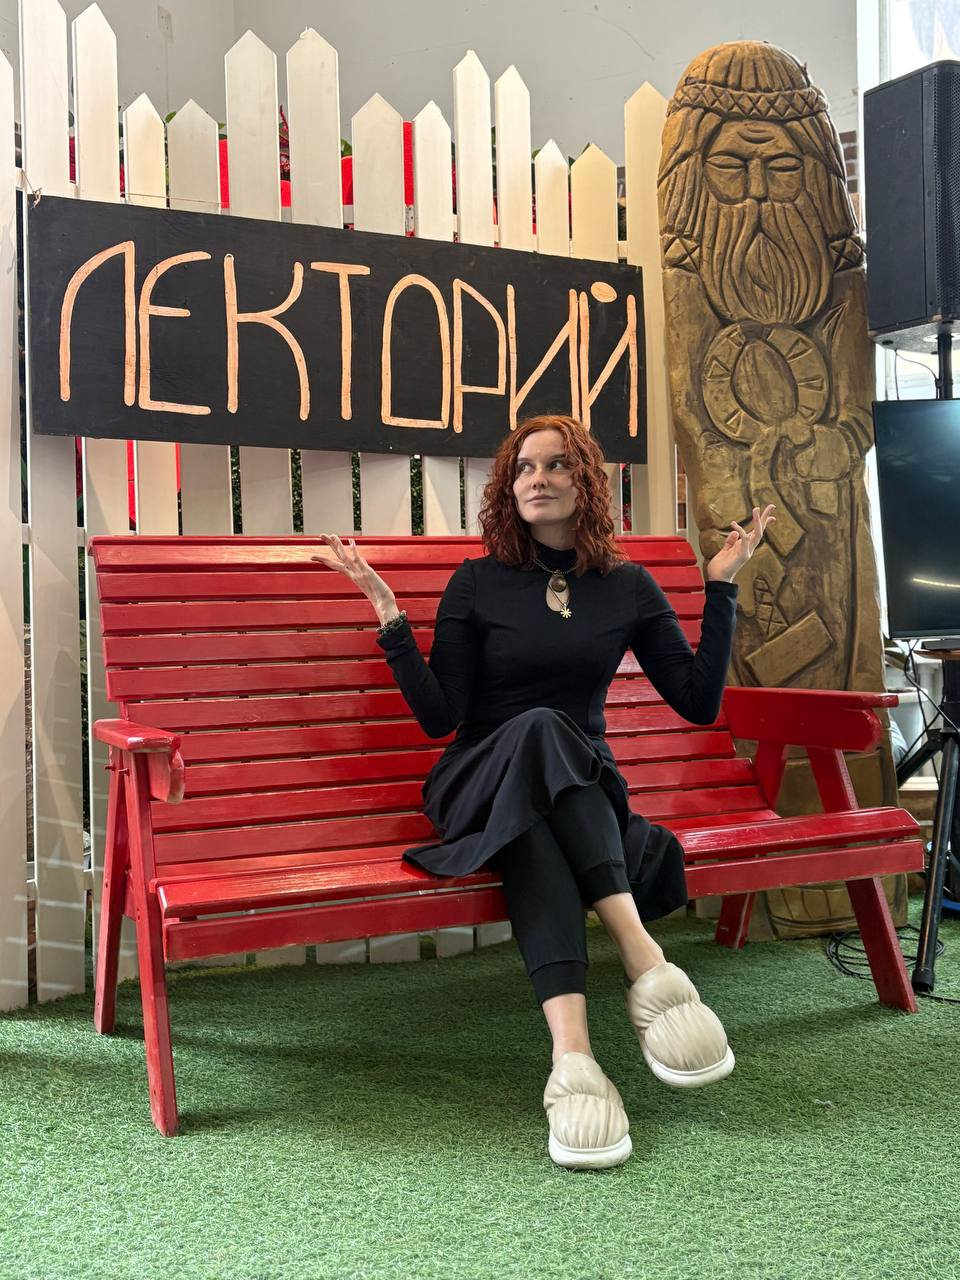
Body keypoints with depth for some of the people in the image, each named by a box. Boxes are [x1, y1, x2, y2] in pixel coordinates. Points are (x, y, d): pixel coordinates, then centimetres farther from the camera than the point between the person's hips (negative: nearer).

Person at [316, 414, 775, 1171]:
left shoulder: (628, 587, 8)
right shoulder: (478, 583, 4)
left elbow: (700, 703, 5)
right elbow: (438, 717, -3)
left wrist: (722, 585, 1)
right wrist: (389, 613, -12)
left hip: (584, 786, 2)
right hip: (480, 785, -1)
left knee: (533, 826, -37)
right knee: (538, 730, -38)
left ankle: (573, 1055, -53)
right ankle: (646, 962, -49)